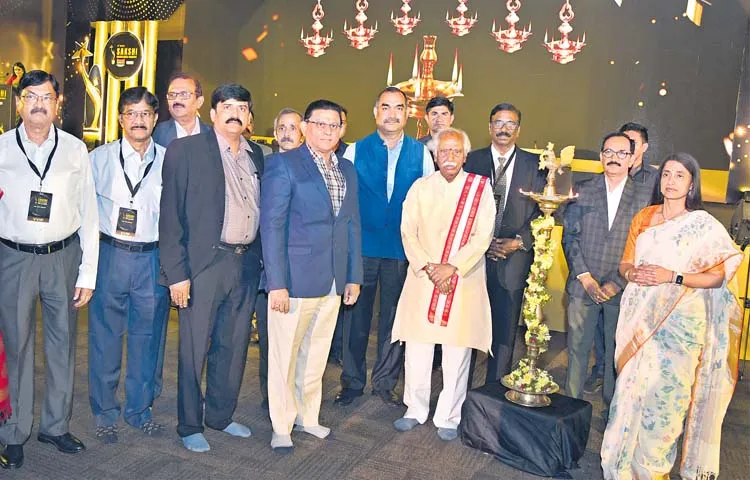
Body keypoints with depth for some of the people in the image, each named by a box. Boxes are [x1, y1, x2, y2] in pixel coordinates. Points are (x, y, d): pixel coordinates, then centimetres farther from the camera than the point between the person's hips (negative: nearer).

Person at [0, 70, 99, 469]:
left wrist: (88, 272, 1)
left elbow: (88, 215, 4)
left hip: (63, 256, 1)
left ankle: (56, 425, 26)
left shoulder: (75, 149, 3)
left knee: (63, 343, 9)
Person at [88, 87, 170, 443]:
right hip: (110, 255, 0)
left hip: (154, 258, 1)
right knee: (105, 337, 6)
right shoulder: (99, 158, 3)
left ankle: (139, 410, 26)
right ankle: (105, 414, 23)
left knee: (147, 337, 10)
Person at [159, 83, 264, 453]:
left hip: (246, 263, 5)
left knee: (234, 346, 15)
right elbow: (170, 215, -8)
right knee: (194, 348, 5)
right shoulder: (185, 150, -5)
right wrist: (176, 272, -13)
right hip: (205, 263, -5)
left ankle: (220, 415, 33)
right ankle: (189, 426, 23)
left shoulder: (256, 156, 11)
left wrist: (258, 260, 7)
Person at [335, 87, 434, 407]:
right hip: (362, 246, -1)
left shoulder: (421, 154, 5)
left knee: (394, 317, 8)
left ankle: (385, 381, 24)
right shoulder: (355, 151, 3)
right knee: (357, 315, 7)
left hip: (403, 248, 1)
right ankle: (352, 381, 22)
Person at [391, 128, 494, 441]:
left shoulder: (480, 188, 2)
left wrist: (453, 266, -15)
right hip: (422, 281, 2)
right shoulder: (420, 187, 8)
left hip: (464, 282, -1)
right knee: (417, 349, 4)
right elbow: (408, 231, 2)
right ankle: (415, 409, 23)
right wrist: (427, 267, -10)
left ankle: (449, 417, 19)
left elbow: (482, 236, -5)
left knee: (457, 353, 3)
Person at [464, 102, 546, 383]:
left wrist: (519, 241, -9)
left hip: (514, 256, 0)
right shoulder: (473, 160, 7)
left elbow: (542, 212, 3)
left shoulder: (534, 165, 6)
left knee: (505, 329, 4)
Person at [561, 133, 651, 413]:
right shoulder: (582, 191, 3)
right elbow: (569, 236, 1)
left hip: (622, 289, 0)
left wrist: (617, 283, -9)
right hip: (583, 285, 1)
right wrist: (584, 276, -8)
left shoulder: (644, 198, 1)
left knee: (617, 352, 9)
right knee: (577, 348, 7)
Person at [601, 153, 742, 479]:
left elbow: (718, 276, -7)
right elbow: (625, 263, 14)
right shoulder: (643, 217, 10)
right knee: (631, 388, 6)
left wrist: (672, 277, -18)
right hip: (640, 318, 4)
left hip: (679, 321, -3)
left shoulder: (704, 225, -3)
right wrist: (633, 273, -8)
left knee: (665, 393, 0)